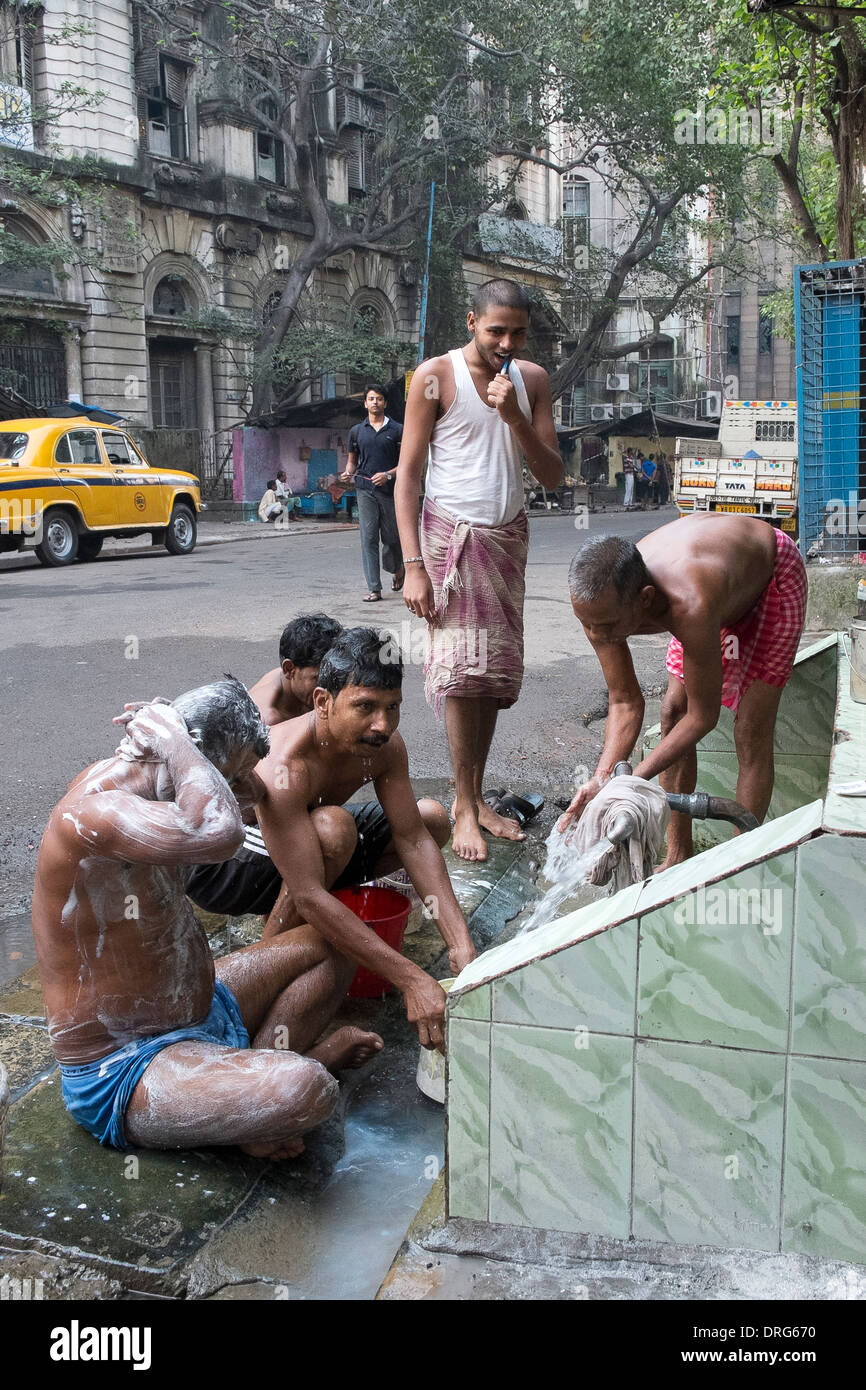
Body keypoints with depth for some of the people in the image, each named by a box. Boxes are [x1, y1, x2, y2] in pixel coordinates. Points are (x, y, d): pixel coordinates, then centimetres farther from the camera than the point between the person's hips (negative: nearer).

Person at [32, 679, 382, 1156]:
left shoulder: (131, 790, 2)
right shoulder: (90, 812, -29)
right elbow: (218, 832, -49)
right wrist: (171, 738, -30)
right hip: (118, 1071, -10)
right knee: (305, 1090, -33)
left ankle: (260, 1067, 1)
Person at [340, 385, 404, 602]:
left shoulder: (397, 430, 3)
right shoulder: (357, 431, 11)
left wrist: (388, 474, -13)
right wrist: (348, 474, -2)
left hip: (390, 490, -1)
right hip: (365, 490, 1)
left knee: (392, 537, 5)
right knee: (368, 538, -6)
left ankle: (398, 570, 37)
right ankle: (374, 588, -5)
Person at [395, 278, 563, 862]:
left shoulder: (532, 379, 6)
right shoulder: (436, 375, -7)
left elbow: (553, 476, 2)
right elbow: (409, 472, -8)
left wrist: (516, 418, -15)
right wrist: (414, 565, -16)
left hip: (509, 534, 5)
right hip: (452, 531, -5)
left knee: (497, 667, 4)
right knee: (465, 665, -13)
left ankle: (476, 796, 13)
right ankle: (464, 807, -6)